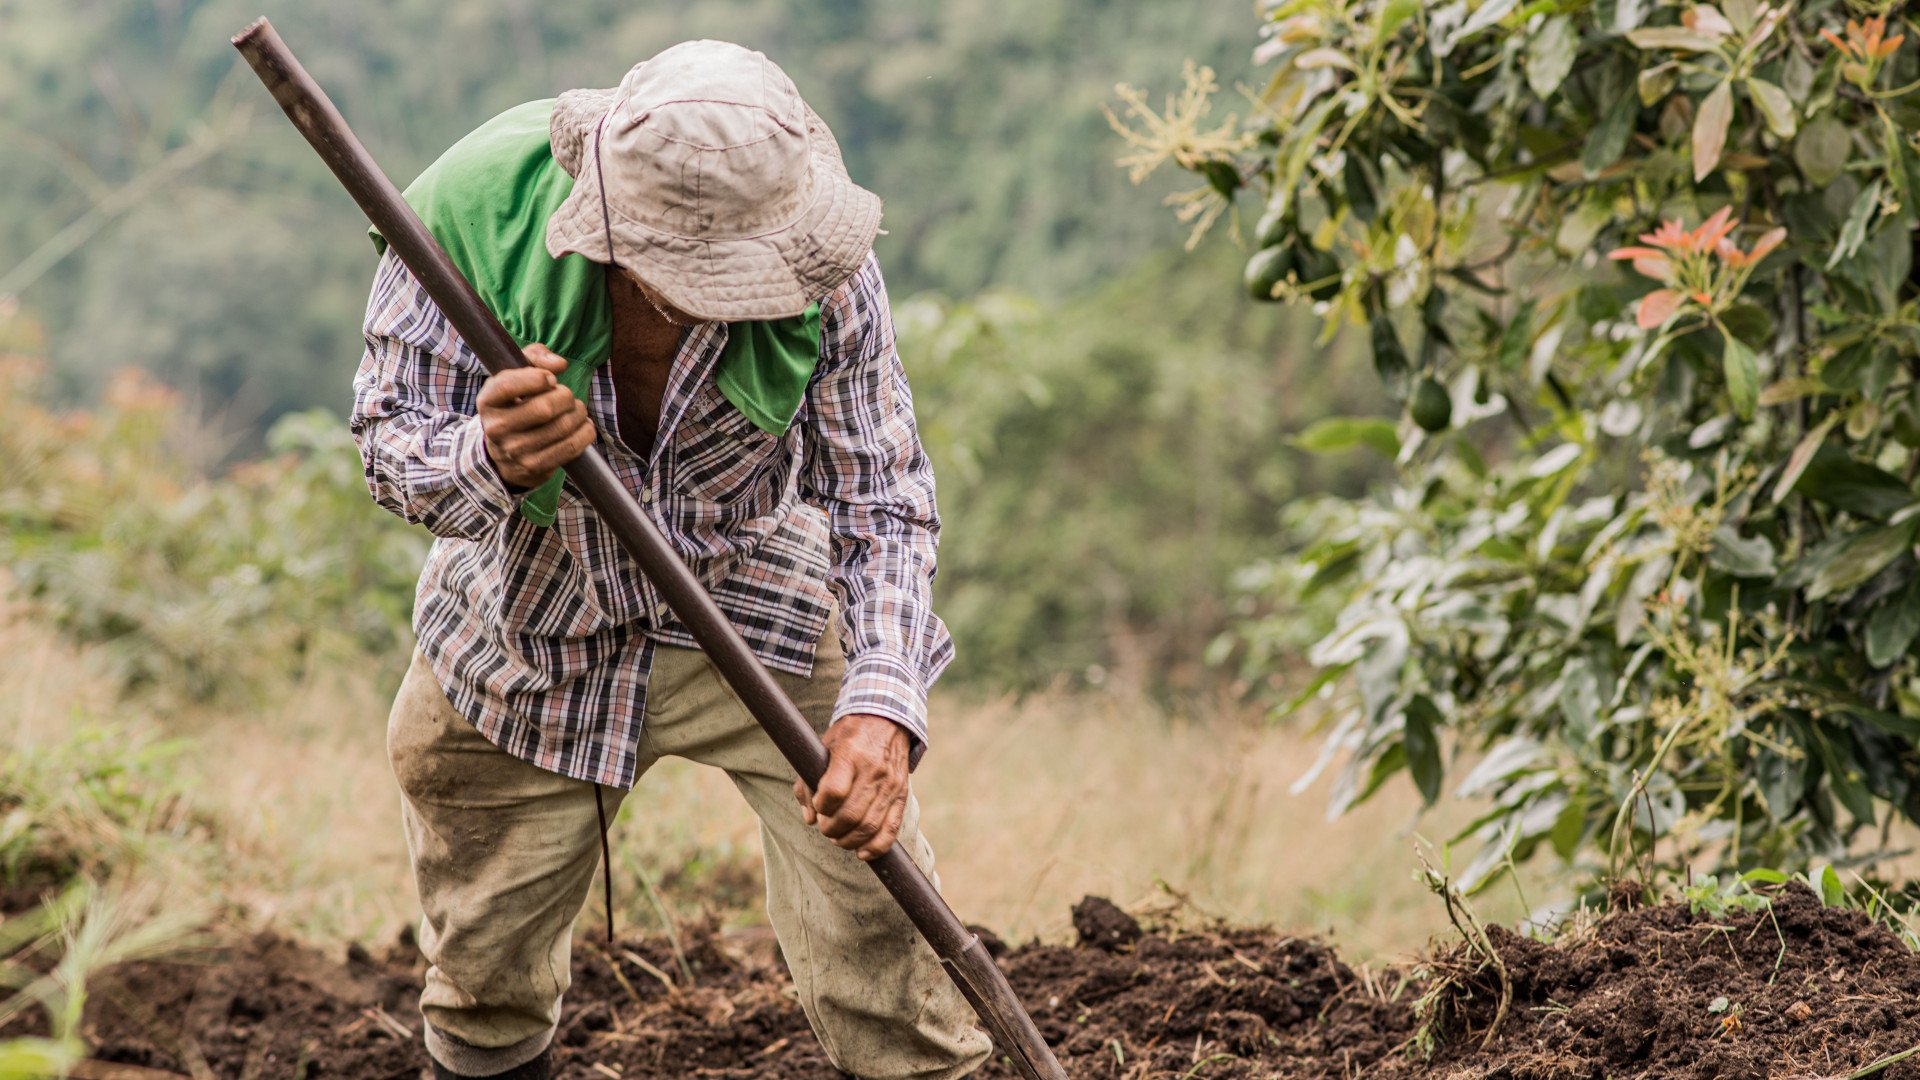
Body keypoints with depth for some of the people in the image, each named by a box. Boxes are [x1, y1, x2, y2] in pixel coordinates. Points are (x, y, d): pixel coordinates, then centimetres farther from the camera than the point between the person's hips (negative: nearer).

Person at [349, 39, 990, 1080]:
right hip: (527, 631, 1)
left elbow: (882, 500, -19)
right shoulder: (470, 216, -31)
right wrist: (488, 460, -43)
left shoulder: (824, 273, -28)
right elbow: (392, 443, -19)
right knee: (483, 972, 16)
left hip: (761, 619, 0)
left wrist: (882, 704, -35)